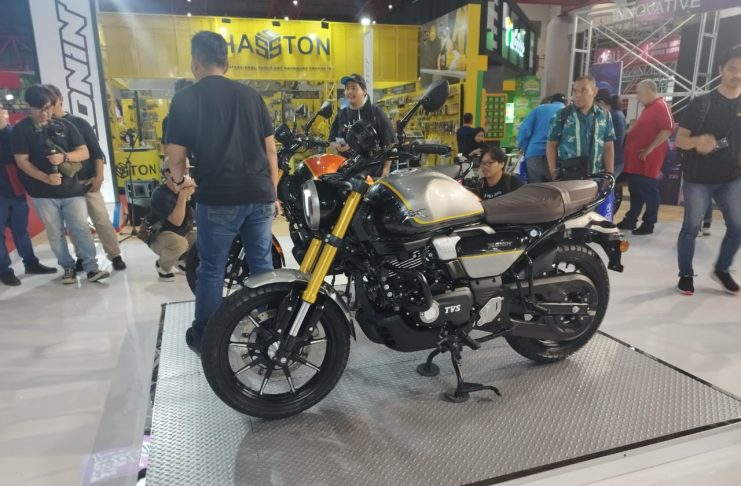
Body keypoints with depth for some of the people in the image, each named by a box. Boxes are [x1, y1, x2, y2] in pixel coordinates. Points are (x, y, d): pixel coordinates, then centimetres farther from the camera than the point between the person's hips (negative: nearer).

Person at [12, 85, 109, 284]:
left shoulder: (65, 126, 5)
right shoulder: (21, 129, -1)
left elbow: (84, 153, 1)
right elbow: (22, 161, -6)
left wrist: (64, 157, -19)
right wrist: (46, 178, -21)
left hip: (72, 188, 1)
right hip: (43, 192, 0)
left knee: (81, 228, -2)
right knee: (55, 234, 7)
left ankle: (91, 267, 3)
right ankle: (68, 267, 19)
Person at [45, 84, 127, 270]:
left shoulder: (79, 123, 3)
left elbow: (97, 152, 2)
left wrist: (99, 177, -6)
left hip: (88, 181, -1)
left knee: (102, 220, -2)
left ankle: (115, 255, 6)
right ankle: (82, 256, 19)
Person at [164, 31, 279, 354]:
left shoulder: (185, 99, 0)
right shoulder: (250, 95, 10)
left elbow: (176, 155, 1)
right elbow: (270, 149, 10)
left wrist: (180, 180, 23)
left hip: (218, 197, -3)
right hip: (260, 194, 4)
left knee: (211, 269, 9)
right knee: (262, 264, 13)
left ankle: (204, 338, 21)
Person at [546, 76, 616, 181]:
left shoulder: (605, 116, 10)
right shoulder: (562, 115, 2)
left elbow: (608, 147, 11)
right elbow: (551, 145, 3)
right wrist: (553, 173, -5)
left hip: (596, 177, 3)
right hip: (567, 176, -3)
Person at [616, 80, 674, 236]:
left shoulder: (661, 106, -12)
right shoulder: (649, 107, 19)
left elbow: (668, 129, -22)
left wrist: (649, 149, -22)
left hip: (648, 159, -10)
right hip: (636, 159, 10)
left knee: (649, 192, -2)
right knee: (635, 191, 14)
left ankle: (648, 224, 5)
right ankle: (630, 220, 22)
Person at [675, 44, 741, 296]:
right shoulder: (701, 103, -4)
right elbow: (679, 139, -6)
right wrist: (697, 142, -26)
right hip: (698, 178, -3)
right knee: (691, 227, 1)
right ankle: (686, 274, 14)